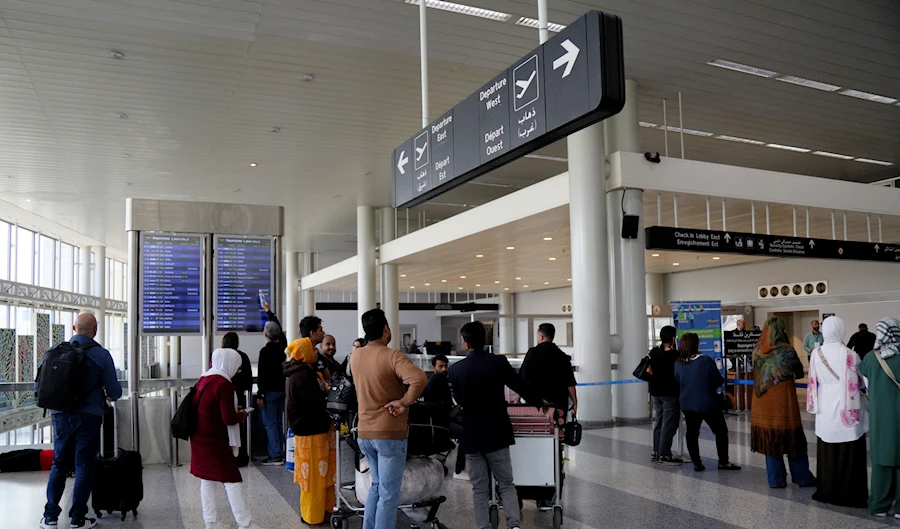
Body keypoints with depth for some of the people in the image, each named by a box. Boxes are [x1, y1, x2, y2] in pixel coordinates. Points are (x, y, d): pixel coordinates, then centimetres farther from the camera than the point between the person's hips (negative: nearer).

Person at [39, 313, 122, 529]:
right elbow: (114, 392, -7)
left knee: (59, 465, 16)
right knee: (84, 467, 6)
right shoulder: (101, 355, -8)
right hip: (88, 418, -3)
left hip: (60, 416, 3)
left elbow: (39, 385, 7)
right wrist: (112, 394, 17)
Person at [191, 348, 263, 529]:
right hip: (216, 441, -8)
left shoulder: (204, 380, 6)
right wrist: (242, 415, -2)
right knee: (232, 480, -1)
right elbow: (229, 419, -21)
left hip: (199, 438, 8)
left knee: (207, 479, 15)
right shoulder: (224, 384, -19)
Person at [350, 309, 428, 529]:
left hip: (364, 433, 7)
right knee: (388, 494, 3)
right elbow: (420, 379, -33)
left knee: (377, 485, 23)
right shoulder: (392, 356, -18)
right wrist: (404, 402, -21)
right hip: (390, 434, -7)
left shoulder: (355, 357, 3)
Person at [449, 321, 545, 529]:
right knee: (506, 483, 11)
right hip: (497, 433, 0)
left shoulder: (455, 369, -7)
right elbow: (521, 386, 1)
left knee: (479, 488, 10)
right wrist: (539, 402, 19)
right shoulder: (499, 362, -10)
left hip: (471, 436, 0)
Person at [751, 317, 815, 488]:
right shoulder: (786, 351, -12)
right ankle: (802, 477, 18)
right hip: (783, 402, -4)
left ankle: (776, 479, 15)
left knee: (770, 440, 10)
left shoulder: (757, 351, 0)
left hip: (763, 404, 4)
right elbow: (800, 373, -1)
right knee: (793, 439, 10)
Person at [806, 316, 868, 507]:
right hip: (847, 410, -3)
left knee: (827, 452, 12)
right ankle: (850, 493, 11)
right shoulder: (850, 355, -13)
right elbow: (861, 382, -3)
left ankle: (827, 491, 20)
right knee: (849, 454, 5)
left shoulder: (816, 354, -2)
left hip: (826, 410, 3)